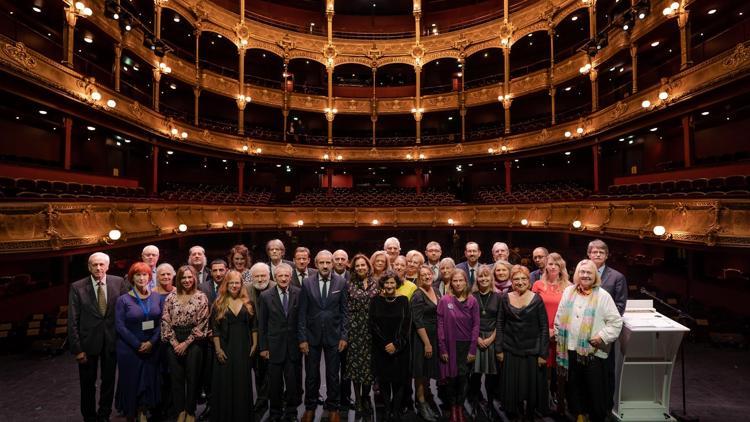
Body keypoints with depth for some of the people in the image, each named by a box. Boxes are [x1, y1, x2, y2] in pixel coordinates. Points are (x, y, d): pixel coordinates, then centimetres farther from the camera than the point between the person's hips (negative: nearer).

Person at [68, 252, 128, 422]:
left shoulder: (118, 282, -7)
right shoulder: (77, 287, -9)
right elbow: (72, 320, -7)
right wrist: (77, 349, -9)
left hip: (112, 340, 1)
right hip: (88, 341, -1)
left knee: (109, 381, 15)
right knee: (88, 384, 16)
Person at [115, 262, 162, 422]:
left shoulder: (156, 297, 0)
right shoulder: (123, 299, -9)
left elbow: (160, 322, 1)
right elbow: (120, 326, -10)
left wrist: (151, 342, -12)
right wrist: (138, 345, -14)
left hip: (152, 347, 3)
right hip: (129, 349, -3)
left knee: (149, 380, 12)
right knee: (131, 381, 9)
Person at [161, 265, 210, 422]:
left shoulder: (201, 297, -6)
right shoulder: (171, 297, 2)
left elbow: (201, 323, -8)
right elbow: (165, 321, 0)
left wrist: (186, 343, -10)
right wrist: (174, 342, -7)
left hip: (193, 343, -2)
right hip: (174, 343, 2)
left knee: (192, 378, 7)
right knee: (176, 377, 10)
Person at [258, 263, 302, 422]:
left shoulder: (299, 294, -5)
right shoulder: (266, 296, -4)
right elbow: (262, 324, 0)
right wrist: (263, 347, 0)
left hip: (294, 345, 0)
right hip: (274, 346, 0)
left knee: (293, 381, 8)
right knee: (275, 382, 13)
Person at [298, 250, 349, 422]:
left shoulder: (341, 282, -5)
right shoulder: (307, 283, -5)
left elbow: (344, 311, 0)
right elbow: (302, 313, -3)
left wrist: (344, 336, -3)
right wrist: (302, 338, -5)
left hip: (333, 336, 0)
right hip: (312, 336, 0)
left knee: (333, 375, 12)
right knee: (311, 375, 14)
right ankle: (310, 408, 35)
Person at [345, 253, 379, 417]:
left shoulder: (375, 284, 3)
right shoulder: (350, 284, -1)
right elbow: (346, 308, -1)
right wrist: (347, 329, -5)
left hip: (371, 329, 1)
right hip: (355, 329, -1)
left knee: (369, 362, 7)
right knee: (356, 362, 5)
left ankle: (365, 397, 27)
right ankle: (357, 400, 20)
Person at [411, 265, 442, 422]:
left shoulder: (437, 292, 6)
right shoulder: (417, 296, -16)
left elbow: (439, 316, 13)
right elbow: (418, 322, -18)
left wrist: (433, 341, 10)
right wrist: (427, 343, -18)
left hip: (436, 336, 7)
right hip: (422, 337, -7)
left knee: (430, 369, 18)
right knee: (421, 370, 5)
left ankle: (426, 396, 36)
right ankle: (422, 404, 20)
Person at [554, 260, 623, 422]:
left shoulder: (603, 295, -5)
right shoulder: (568, 291, 5)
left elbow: (616, 321, -5)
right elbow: (559, 317, 9)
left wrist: (602, 337, -14)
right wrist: (558, 336, 7)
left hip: (593, 350, -3)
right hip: (571, 348, 3)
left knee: (595, 387, 6)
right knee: (574, 384, 14)